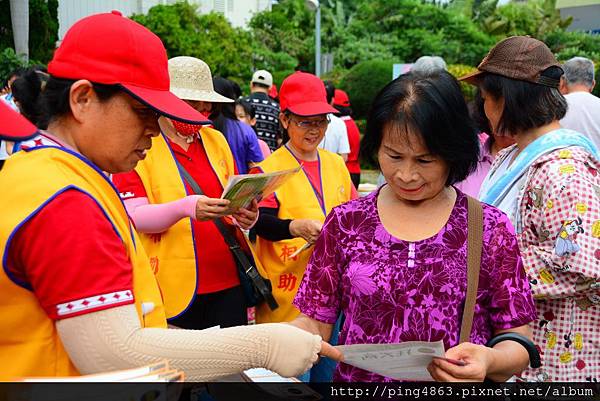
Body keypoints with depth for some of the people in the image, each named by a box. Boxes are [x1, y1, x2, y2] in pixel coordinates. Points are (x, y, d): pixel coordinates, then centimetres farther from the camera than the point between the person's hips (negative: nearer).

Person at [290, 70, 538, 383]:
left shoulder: (491, 228, -4)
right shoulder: (345, 222, 0)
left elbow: (518, 342, -1)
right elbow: (316, 324, 1)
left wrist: (489, 360, -22)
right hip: (357, 376, 1)